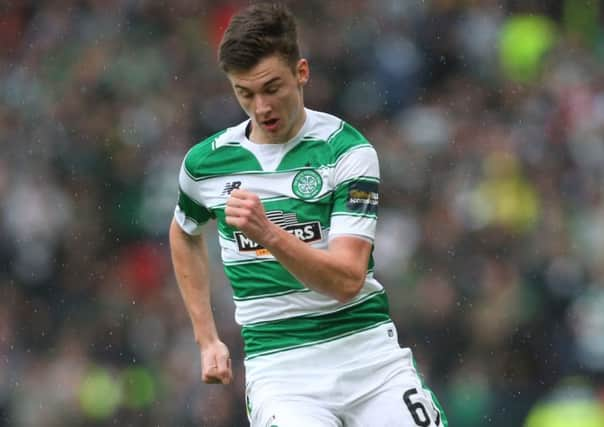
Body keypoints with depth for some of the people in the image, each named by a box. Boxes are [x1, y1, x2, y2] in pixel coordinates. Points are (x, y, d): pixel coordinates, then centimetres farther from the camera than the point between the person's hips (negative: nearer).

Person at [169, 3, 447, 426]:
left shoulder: (347, 149, -6)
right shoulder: (205, 162, 5)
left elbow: (347, 280, -16)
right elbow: (185, 234, 28)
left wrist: (269, 235, -30)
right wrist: (207, 339, 23)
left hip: (369, 354, -1)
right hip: (278, 368, 1)